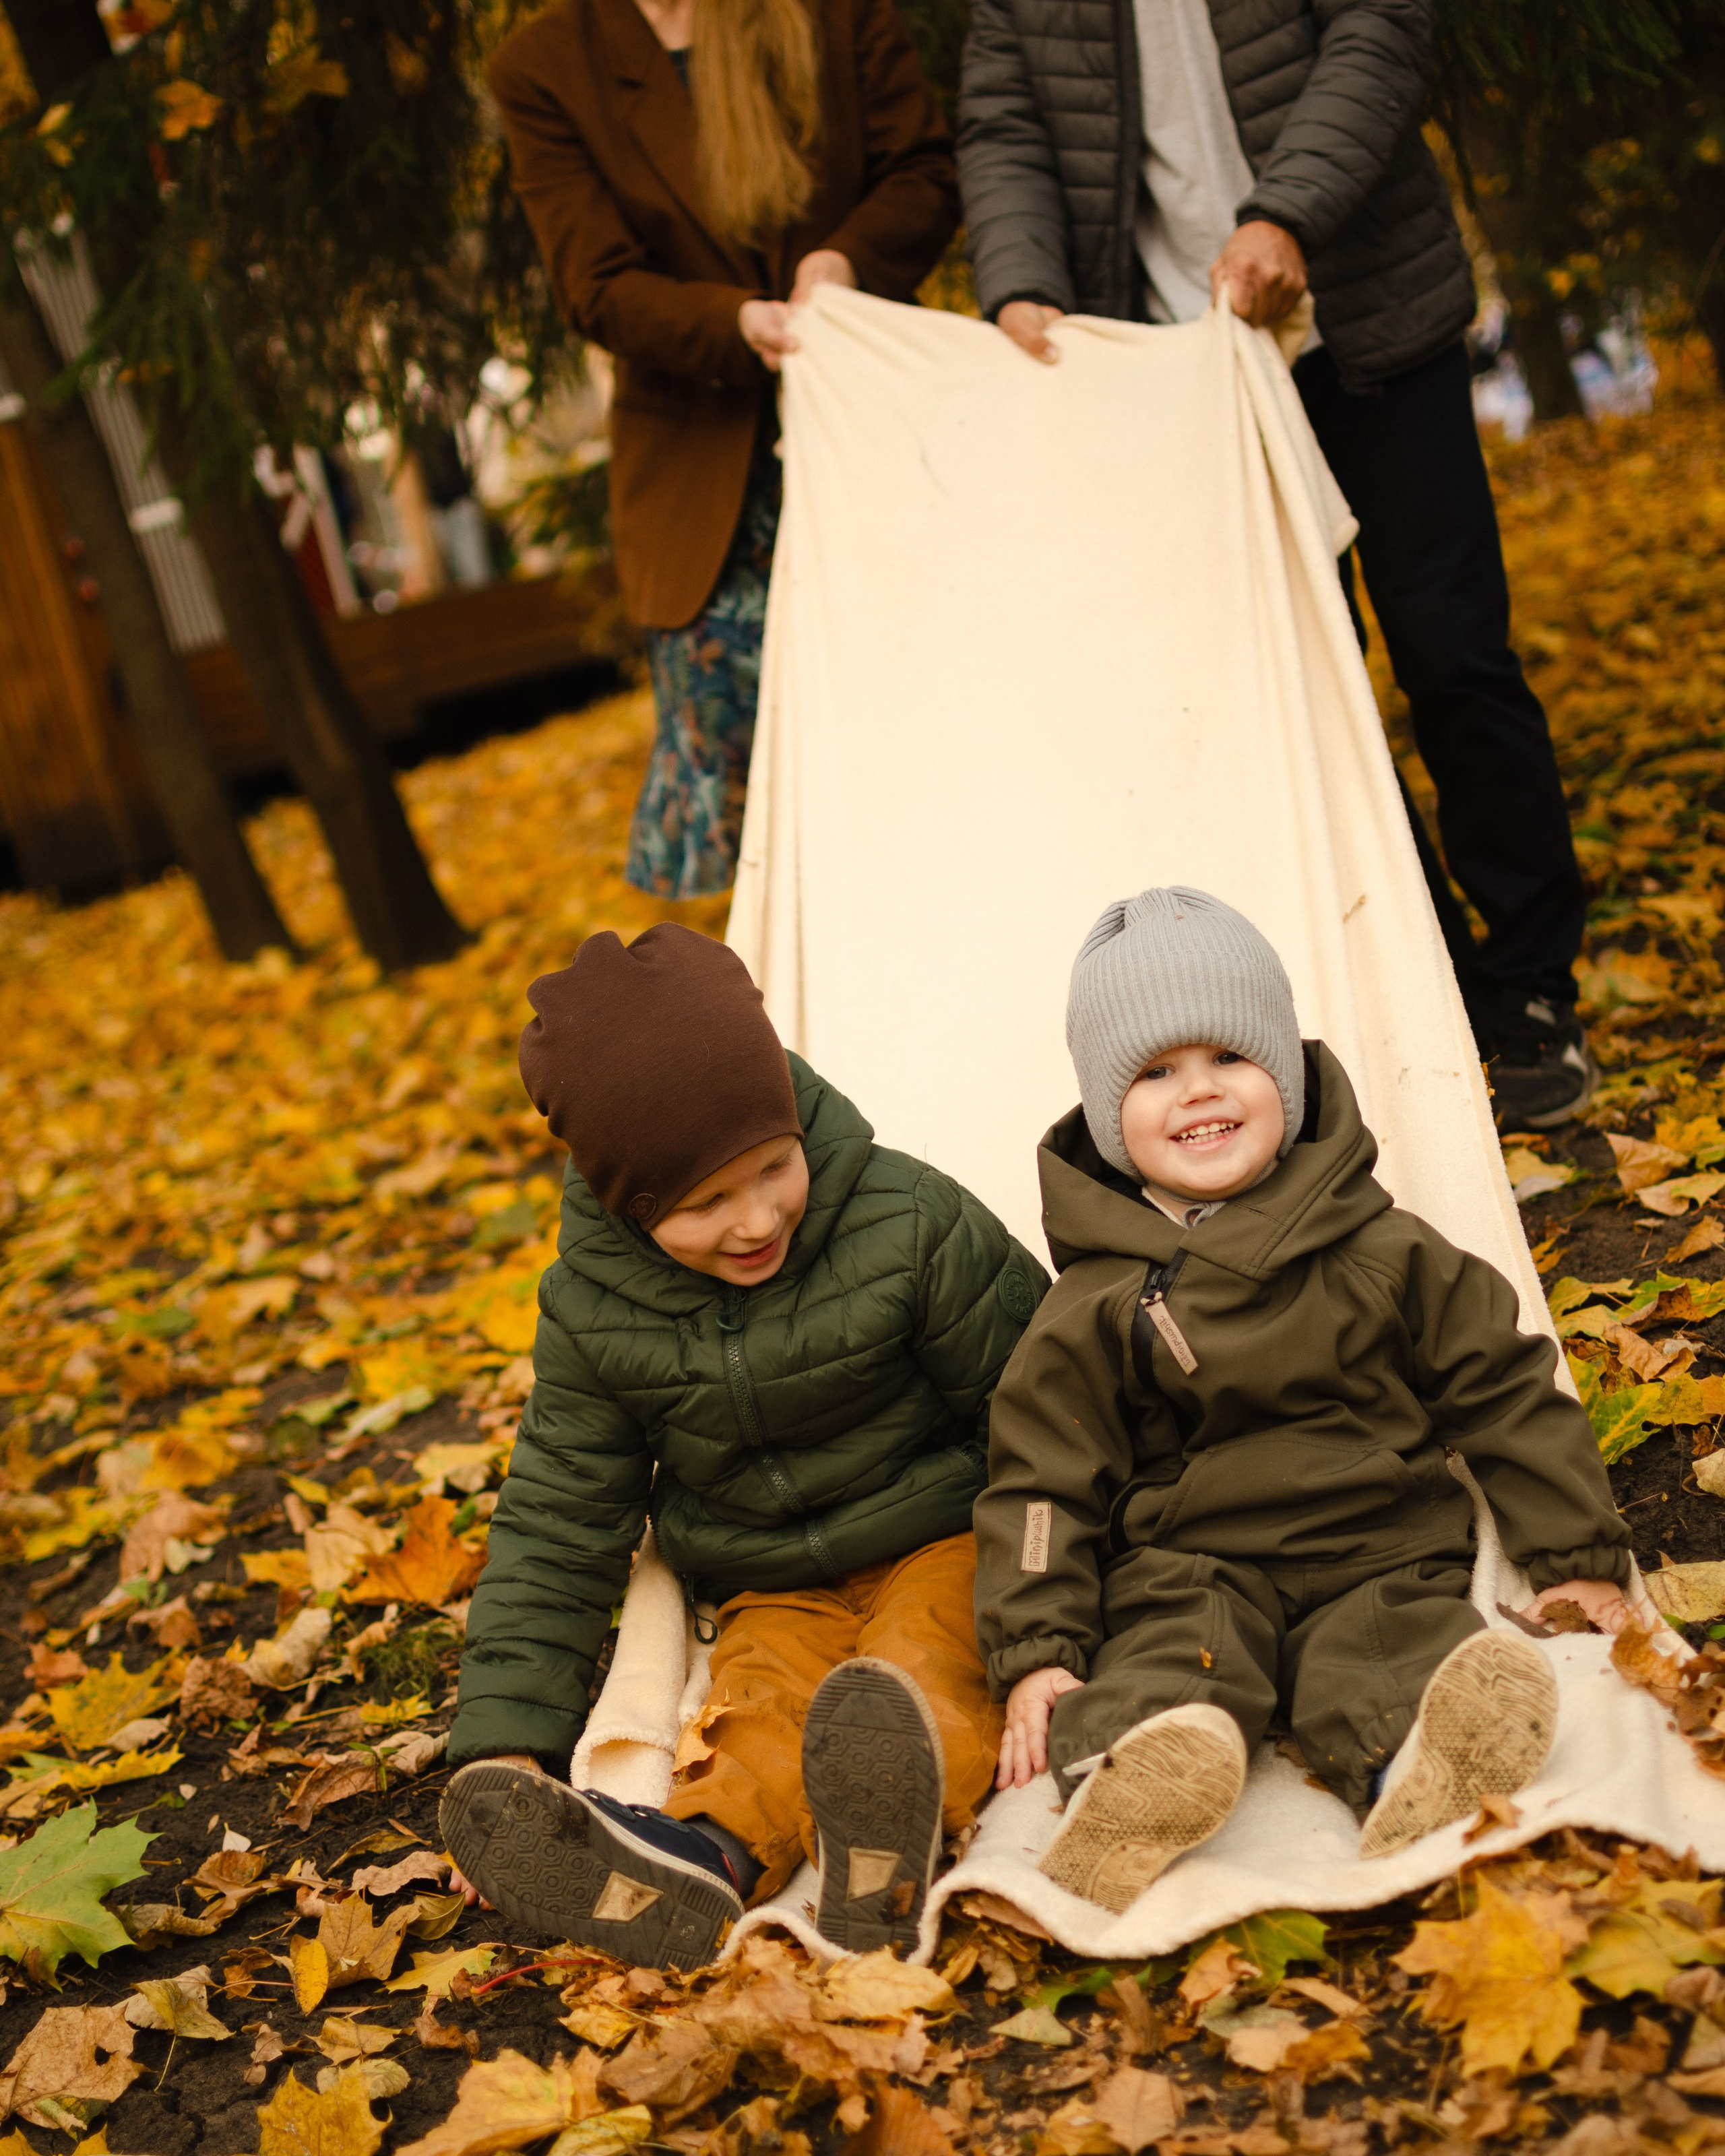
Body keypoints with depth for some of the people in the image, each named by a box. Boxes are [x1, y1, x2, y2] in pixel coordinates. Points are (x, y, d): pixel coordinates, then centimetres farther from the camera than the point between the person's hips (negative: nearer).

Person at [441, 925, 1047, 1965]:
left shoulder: (910, 1226, -15)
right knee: (763, 1700, -29)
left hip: (944, 1541, -2)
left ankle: (895, 1806, -64)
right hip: (775, 1591, 2)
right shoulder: (594, 1311, -8)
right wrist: (504, 1746, -10)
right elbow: (556, 1528, -1)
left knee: (929, 1663, -34)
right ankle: (711, 1856, -58)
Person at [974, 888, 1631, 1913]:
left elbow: (1505, 1390, 12)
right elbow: (1041, 1482, 5)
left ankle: (1423, 1782, -59)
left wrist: (1577, 1555, 10)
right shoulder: (1097, 1304, 3)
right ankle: (1133, 1787, -59)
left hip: (1378, 1554, 1)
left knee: (1402, 1655, -31)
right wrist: (1036, 1655, -6)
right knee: (1167, 1670, -32)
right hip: (1186, 1567, 0)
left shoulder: (1384, 1253, 5)